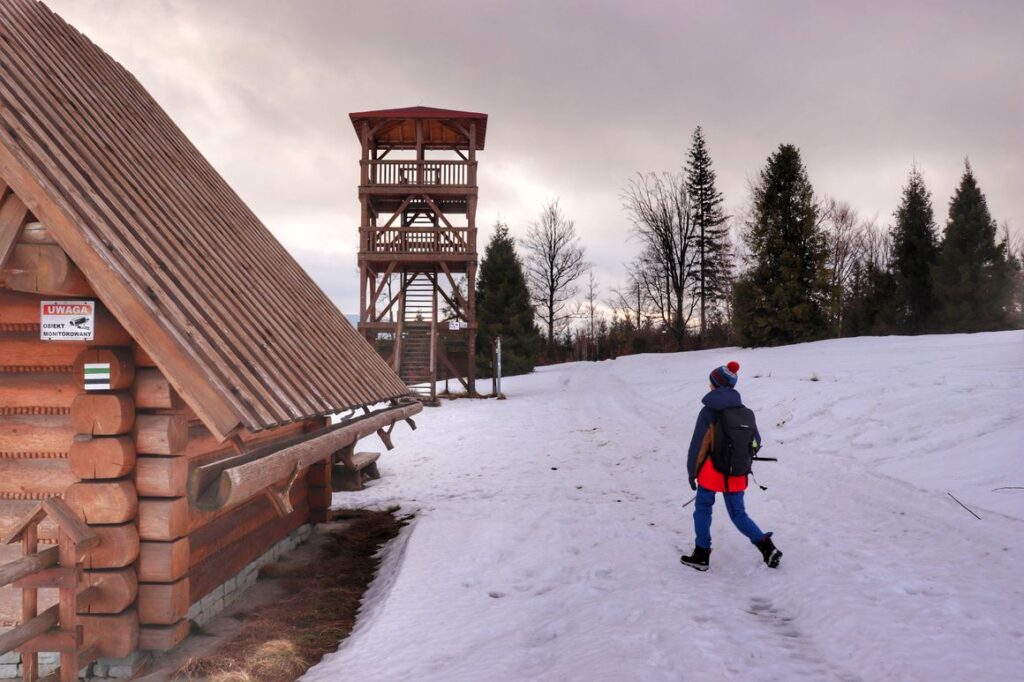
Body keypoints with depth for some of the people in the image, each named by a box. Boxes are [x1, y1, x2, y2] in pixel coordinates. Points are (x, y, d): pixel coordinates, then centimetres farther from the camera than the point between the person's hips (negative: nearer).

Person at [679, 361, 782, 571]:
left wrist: (692, 472, -1)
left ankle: (701, 555, 16)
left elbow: (697, 445, -11)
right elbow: (756, 443, 9)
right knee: (738, 514, 15)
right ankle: (767, 547, 1)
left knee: (703, 509, 13)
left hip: (712, 472, -4)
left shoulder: (708, 411, -13)